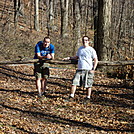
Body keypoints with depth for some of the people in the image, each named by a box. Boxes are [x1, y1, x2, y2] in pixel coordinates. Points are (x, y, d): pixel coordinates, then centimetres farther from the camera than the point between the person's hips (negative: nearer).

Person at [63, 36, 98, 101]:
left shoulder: (91, 50, -3)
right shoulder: (80, 49, 14)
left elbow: (96, 60, -3)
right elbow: (77, 57, 28)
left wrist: (93, 69, -11)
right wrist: (69, 58, 15)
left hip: (88, 70, -4)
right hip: (80, 69, 5)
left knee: (88, 85, 1)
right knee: (74, 82, -4)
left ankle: (88, 97, 14)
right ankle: (71, 95, 0)